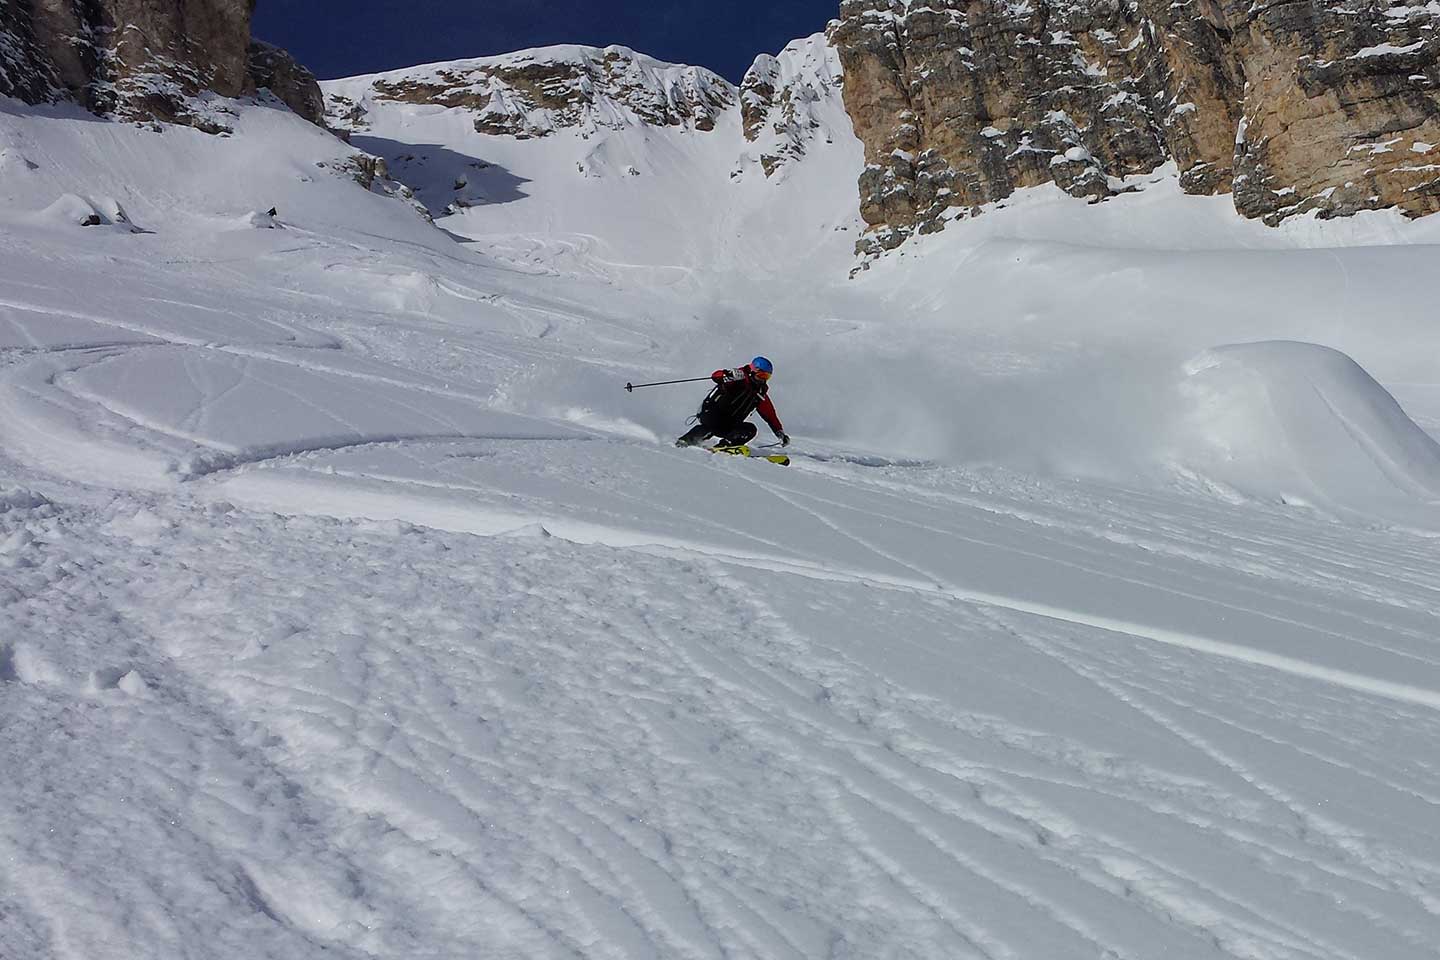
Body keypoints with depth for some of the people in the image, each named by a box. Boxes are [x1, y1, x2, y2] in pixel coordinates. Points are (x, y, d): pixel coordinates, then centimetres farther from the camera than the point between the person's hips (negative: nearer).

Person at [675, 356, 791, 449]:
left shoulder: (761, 394, 12)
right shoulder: (741, 377, -6)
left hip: (729, 426, 6)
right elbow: (715, 376, -21)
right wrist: (730, 375, -43)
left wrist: (781, 434, 11)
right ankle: (684, 441, -24)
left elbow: (771, 415, 18)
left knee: (750, 429, -20)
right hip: (711, 413, -5)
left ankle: (724, 445, -35)